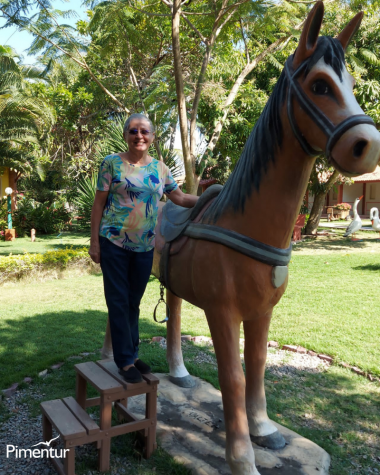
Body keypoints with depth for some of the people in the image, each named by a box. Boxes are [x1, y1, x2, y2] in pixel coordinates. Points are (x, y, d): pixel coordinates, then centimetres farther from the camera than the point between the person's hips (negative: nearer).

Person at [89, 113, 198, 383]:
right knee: (118, 302, 4)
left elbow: (180, 197, 13)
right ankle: (126, 361, 16)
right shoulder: (112, 163, -3)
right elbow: (99, 203, -3)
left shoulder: (160, 168, 7)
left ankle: (132, 353, 30)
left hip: (145, 246, 4)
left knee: (134, 302, 14)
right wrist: (95, 242, -6)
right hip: (115, 242, -3)